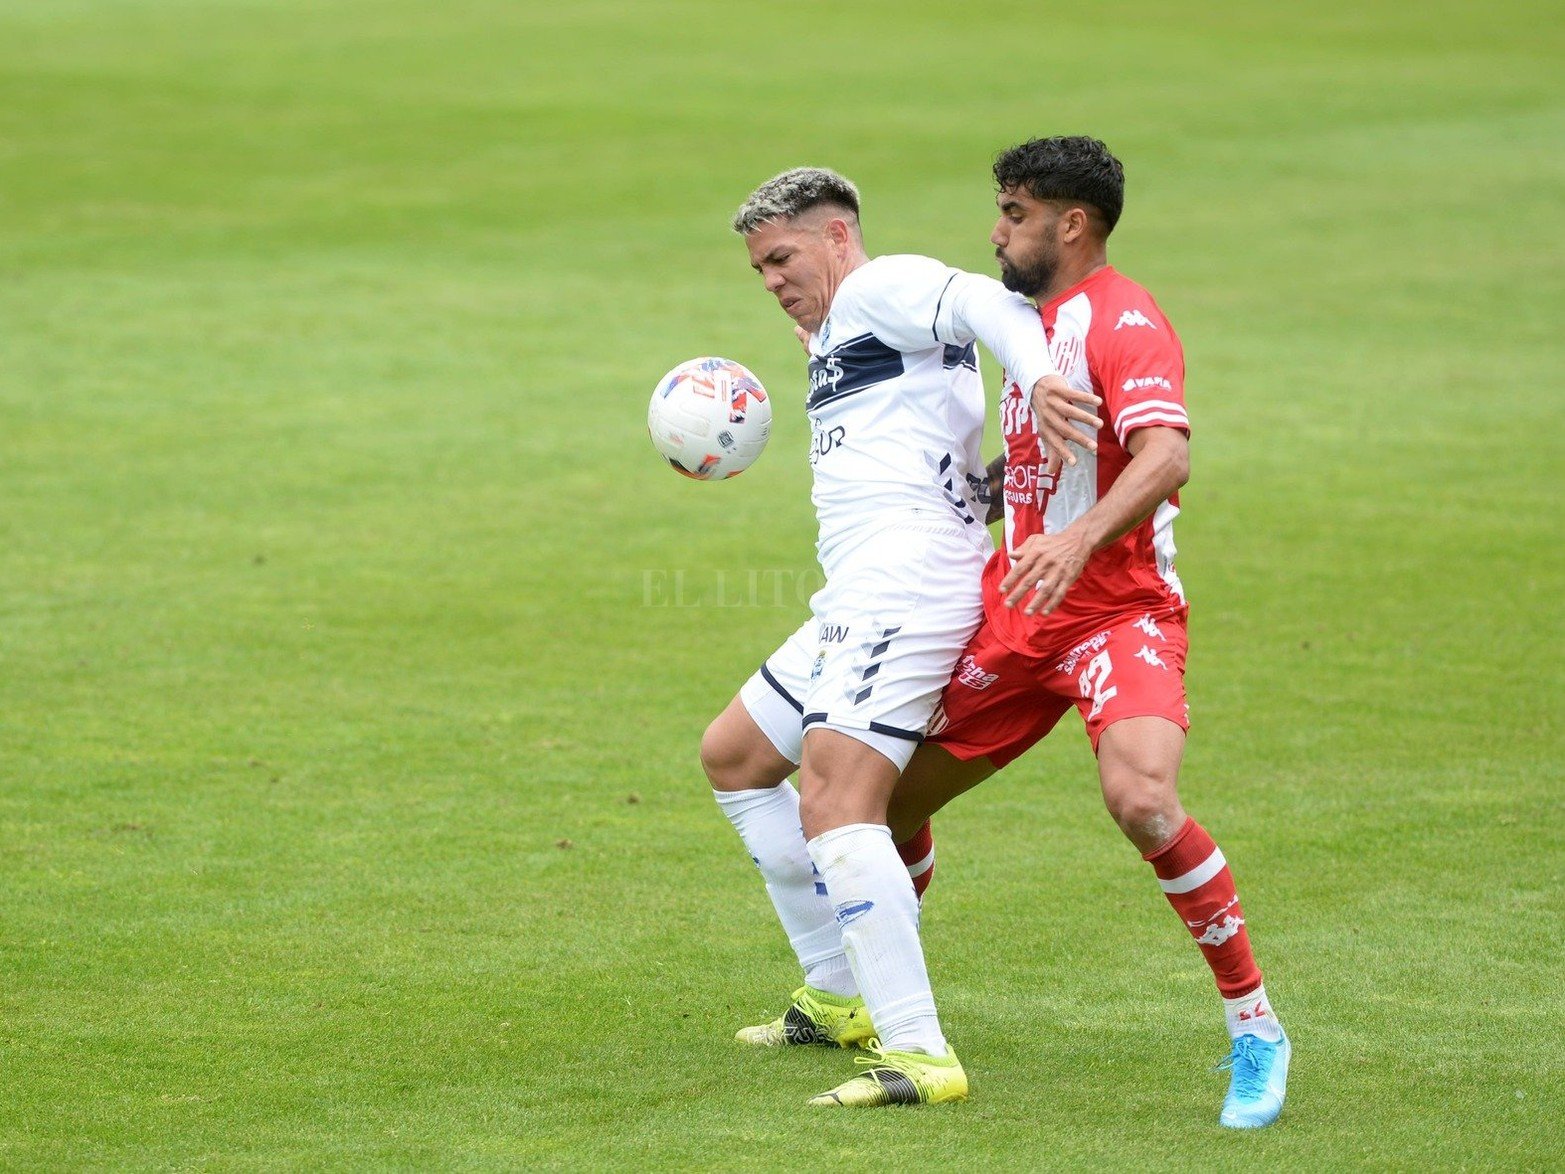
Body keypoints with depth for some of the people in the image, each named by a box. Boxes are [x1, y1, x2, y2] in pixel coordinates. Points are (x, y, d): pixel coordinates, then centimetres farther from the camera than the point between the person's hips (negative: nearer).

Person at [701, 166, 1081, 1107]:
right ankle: (841, 994, 24)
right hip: (858, 600, 12)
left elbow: (985, 303, -24)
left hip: (906, 585, -12)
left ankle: (920, 1055, -28)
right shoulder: (837, 336, 27)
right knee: (733, 756, 23)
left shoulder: (881, 289, -2)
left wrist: (1037, 375, -41)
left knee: (835, 806, -23)